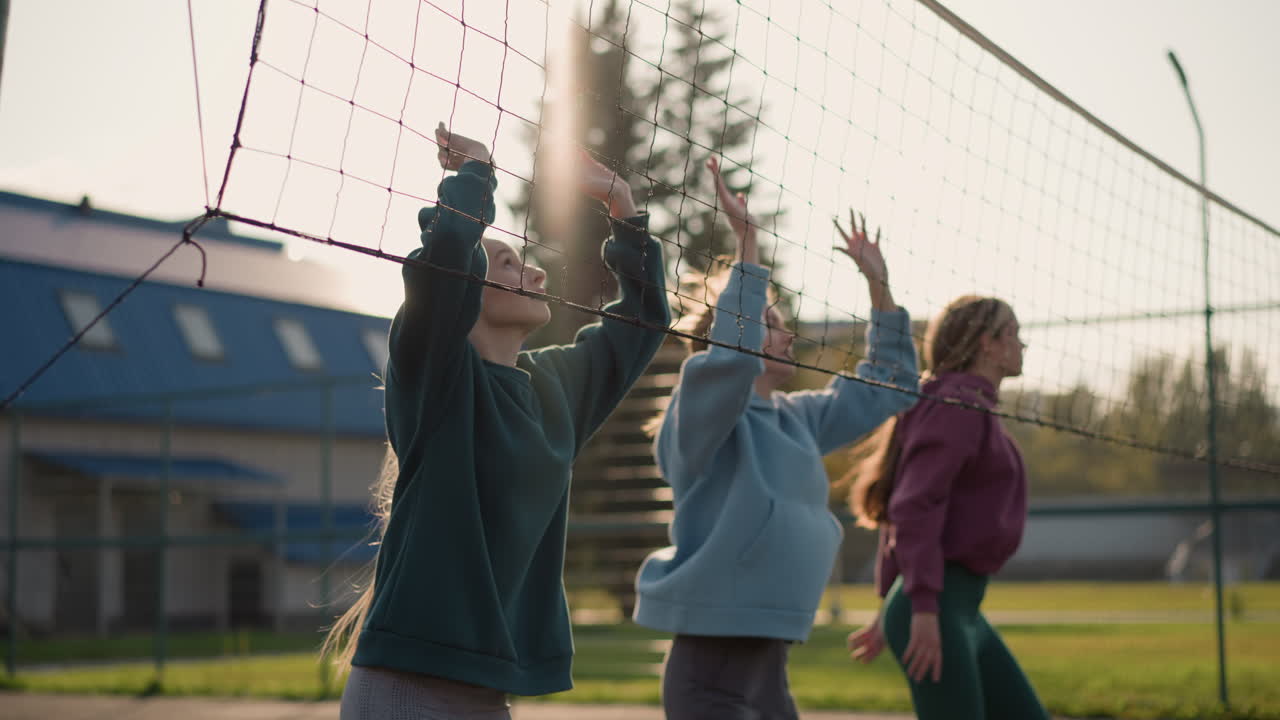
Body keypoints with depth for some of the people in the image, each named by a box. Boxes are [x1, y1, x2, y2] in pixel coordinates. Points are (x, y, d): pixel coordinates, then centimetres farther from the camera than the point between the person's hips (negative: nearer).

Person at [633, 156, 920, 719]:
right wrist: (747, 241, -27)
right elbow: (732, 355, -30)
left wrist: (878, 282, 15)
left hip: (771, 665, 8)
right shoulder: (702, 415, -9)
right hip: (712, 667, -8)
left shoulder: (796, 420, 13)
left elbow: (885, 388, 21)